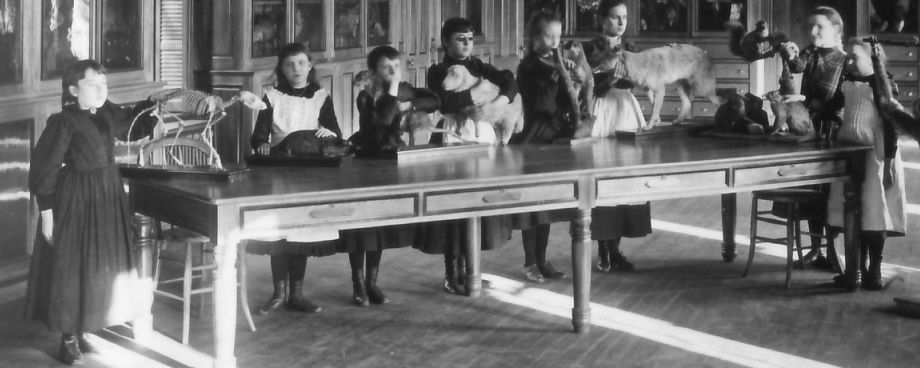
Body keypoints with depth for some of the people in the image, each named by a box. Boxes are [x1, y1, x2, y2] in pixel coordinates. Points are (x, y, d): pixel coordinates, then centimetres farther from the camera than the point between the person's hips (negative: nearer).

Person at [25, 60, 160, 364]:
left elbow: (131, 126, 22)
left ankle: (81, 333, 27)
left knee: (100, 267, 14)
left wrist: (154, 107, 6)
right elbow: (45, 167, -16)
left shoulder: (107, 113, 2)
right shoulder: (64, 122, -18)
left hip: (108, 196, 8)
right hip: (76, 201, -8)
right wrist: (47, 210, -17)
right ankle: (68, 340, 13)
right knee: (72, 268, 1)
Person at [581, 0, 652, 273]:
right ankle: (603, 251, -1)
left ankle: (615, 248, 11)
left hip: (628, 112, 6)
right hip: (602, 115, -5)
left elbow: (637, 83, 11)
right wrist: (610, 79, -26)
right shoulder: (591, 49, -4)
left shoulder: (629, 48, 12)